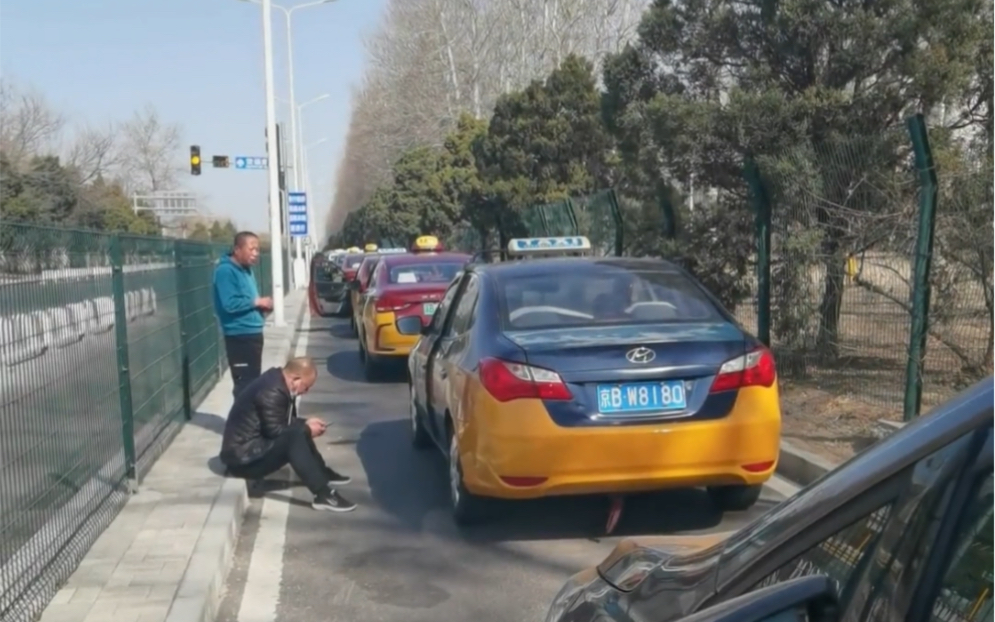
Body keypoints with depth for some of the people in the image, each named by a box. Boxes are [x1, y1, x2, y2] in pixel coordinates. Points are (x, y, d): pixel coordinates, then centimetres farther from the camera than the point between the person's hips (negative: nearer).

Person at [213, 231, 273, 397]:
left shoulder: (246, 269, 14)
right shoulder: (226, 271, -15)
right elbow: (230, 304, -26)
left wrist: (262, 306, 4)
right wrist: (256, 302, -16)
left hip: (253, 333, 10)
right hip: (239, 336, -10)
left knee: (253, 380, 16)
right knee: (244, 384, -9)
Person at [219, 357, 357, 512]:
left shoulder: (277, 381, 7)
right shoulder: (272, 392, -24)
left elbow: (283, 422, 18)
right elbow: (275, 431, -23)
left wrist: (306, 424, 6)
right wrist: (307, 430, -12)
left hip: (252, 444, 11)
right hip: (243, 456, -11)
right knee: (295, 437, -27)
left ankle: (322, 473, 20)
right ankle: (323, 494, -28)